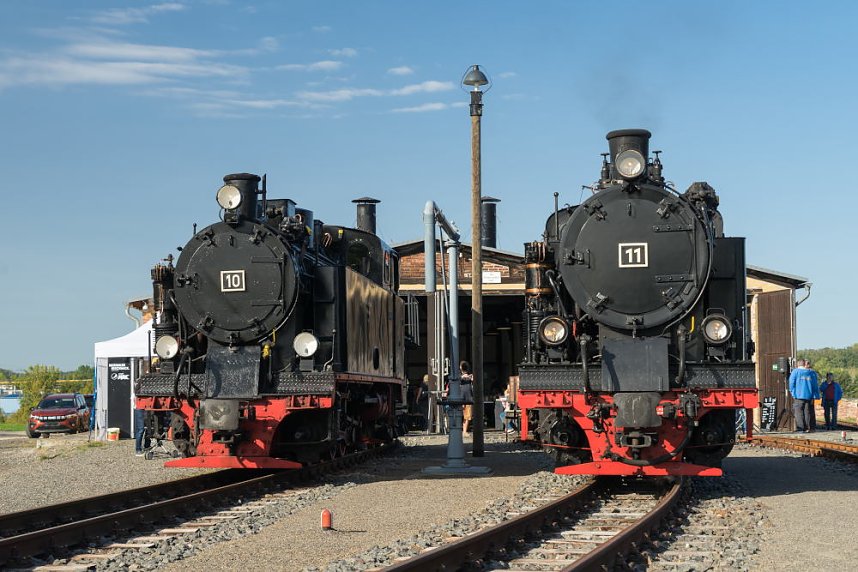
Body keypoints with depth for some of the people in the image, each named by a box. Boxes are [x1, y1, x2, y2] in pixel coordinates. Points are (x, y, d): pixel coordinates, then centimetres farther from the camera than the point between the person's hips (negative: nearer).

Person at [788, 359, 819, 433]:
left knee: (799, 412, 1)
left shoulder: (796, 371, 0)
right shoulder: (812, 373, 9)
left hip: (799, 396, -3)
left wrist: (792, 392, 9)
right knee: (808, 413, 8)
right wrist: (815, 396, 10)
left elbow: (791, 383, -3)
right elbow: (815, 386, 8)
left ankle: (801, 428, -6)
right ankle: (808, 428, 6)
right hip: (809, 396, 3)